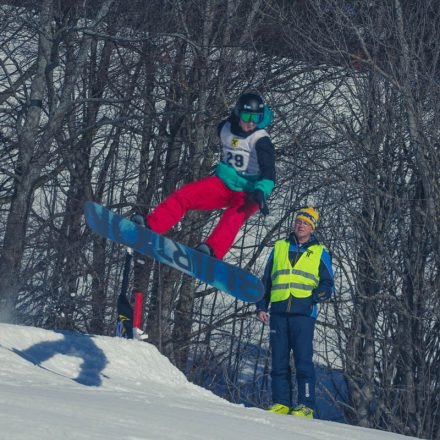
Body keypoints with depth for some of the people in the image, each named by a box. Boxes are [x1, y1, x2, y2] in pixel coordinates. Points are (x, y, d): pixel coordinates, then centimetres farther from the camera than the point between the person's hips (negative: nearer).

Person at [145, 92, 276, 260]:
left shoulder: (261, 140, -17)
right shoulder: (225, 128, 0)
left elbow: (269, 174, -26)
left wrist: (260, 192, -41)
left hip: (248, 192, -5)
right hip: (224, 183, 5)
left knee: (234, 216, -36)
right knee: (184, 194, -14)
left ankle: (212, 250, -57)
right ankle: (149, 226, -23)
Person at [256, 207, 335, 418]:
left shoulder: (320, 252, 12)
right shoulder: (279, 247, 18)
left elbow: (328, 285, 9)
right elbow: (266, 281, 21)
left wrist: (315, 297, -10)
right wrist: (261, 307, 11)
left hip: (303, 313, -3)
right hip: (279, 312, 3)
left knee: (303, 360, -8)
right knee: (279, 360, 2)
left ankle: (306, 405, -7)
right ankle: (281, 402, 6)